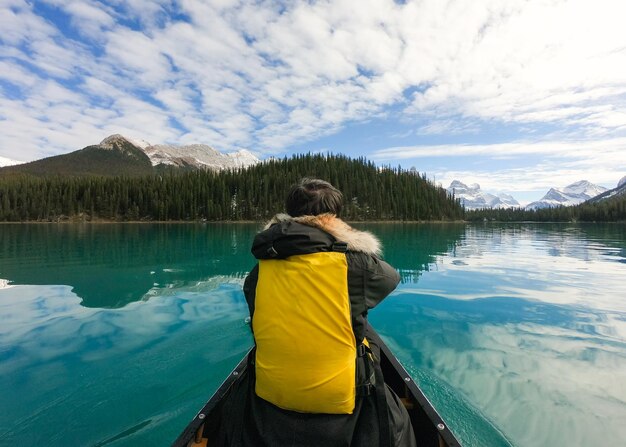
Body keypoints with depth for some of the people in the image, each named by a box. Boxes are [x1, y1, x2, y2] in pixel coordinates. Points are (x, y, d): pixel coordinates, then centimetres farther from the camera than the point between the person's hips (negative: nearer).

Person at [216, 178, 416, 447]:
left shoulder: (260, 271, -10)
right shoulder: (354, 263, -19)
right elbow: (391, 276, 2)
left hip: (269, 404, 3)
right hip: (342, 403, -1)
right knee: (394, 419, 33)